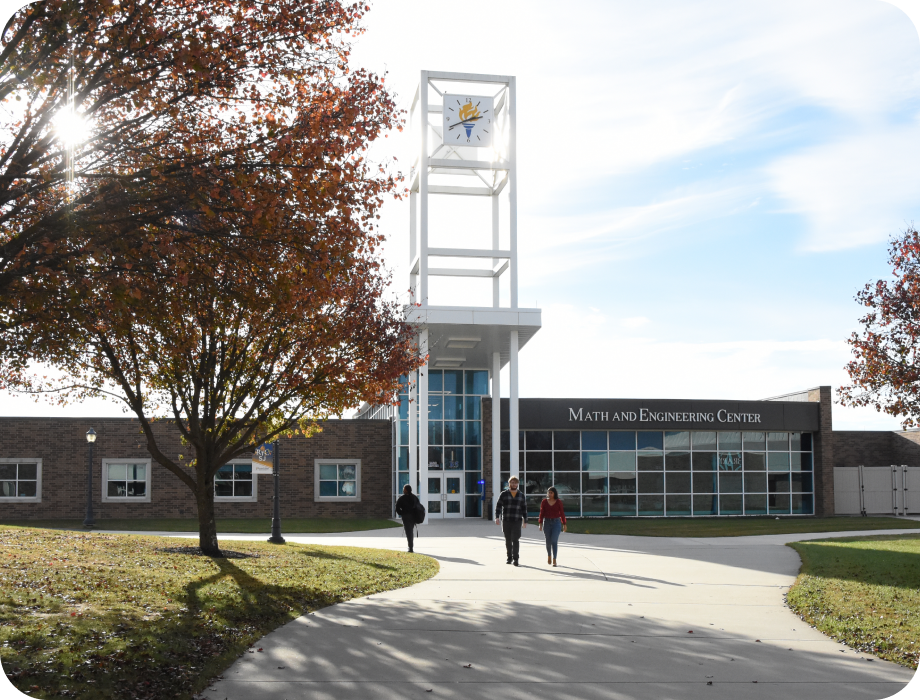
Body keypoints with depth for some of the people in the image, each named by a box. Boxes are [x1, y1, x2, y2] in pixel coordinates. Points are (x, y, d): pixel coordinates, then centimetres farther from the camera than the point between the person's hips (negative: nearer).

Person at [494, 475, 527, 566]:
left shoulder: (521, 495, 8)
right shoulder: (504, 494, 3)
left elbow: (524, 508, 12)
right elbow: (498, 506, -4)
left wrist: (525, 521, 8)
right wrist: (497, 517, -17)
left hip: (517, 521, 0)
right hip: (506, 520, 0)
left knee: (515, 539, -11)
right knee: (508, 540, 7)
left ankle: (515, 559, -13)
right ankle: (509, 558, 16)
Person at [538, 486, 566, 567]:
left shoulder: (559, 502, 0)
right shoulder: (544, 502, 2)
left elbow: (562, 514, 4)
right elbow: (542, 513, 1)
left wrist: (564, 525, 4)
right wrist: (540, 524, -6)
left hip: (556, 522, -2)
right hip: (547, 522, 2)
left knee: (554, 541, -12)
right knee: (548, 541, 9)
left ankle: (554, 560, -14)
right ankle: (549, 556, 34)